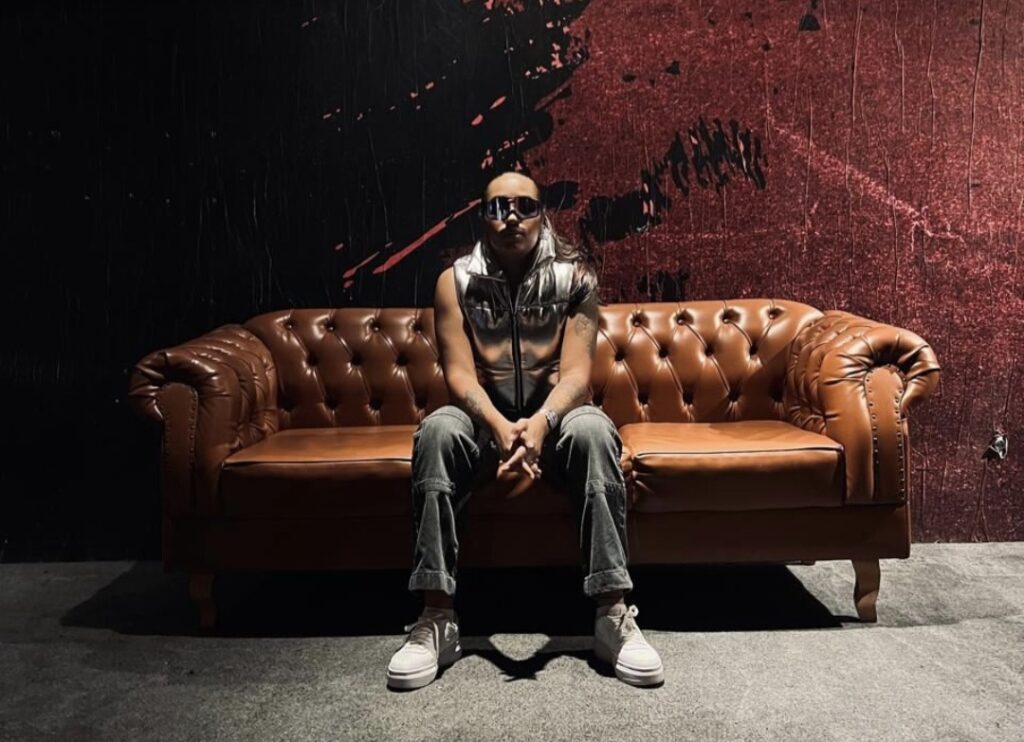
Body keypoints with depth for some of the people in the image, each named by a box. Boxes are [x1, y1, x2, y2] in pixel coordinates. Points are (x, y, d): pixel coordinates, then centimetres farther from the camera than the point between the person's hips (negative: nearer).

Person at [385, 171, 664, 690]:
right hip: (485, 417, 1)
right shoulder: (456, 281, -2)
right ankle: (437, 617, -31)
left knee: (592, 429, -35)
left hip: (554, 415, 0)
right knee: (437, 430, -33)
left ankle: (613, 613, -31)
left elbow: (576, 371, -14)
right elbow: (459, 374, -12)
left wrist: (541, 422, -36)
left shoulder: (574, 277, -3)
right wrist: (500, 425, -34)